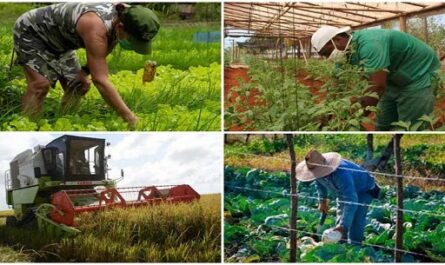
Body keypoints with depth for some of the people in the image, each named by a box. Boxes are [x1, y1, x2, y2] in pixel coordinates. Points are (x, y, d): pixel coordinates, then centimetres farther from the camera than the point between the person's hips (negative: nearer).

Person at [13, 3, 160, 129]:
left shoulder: (123, 15, -15)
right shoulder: (96, 29, -41)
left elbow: (100, 56, 3)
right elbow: (100, 81, -43)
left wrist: (85, 71, -16)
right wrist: (130, 118, -44)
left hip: (57, 42, 8)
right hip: (30, 30, -8)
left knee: (78, 86, 0)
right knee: (40, 84, -24)